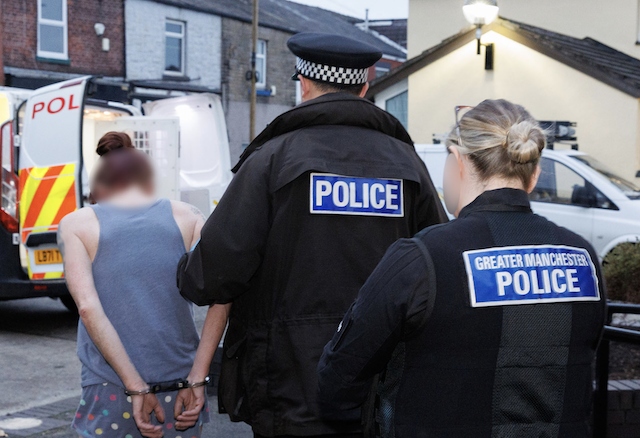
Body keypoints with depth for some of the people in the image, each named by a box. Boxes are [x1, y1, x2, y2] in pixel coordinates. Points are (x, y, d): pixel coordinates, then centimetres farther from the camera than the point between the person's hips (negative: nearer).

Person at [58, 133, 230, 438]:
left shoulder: (77, 225, 2)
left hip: (111, 394, -2)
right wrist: (197, 379, -7)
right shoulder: (186, 217, 6)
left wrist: (137, 388, -12)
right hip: (180, 395, 2)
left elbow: (88, 308, -12)